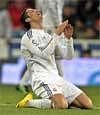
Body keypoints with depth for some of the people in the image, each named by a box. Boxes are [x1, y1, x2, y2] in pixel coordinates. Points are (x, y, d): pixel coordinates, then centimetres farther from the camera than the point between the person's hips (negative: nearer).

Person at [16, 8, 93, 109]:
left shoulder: (48, 36, 24)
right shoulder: (28, 37, 1)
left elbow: (68, 56, 19)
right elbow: (44, 53, -15)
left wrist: (68, 37, 3)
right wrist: (57, 33, -14)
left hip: (57, 78, 7)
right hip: (41, 79, -7)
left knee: (88, 104, -7)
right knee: (62, 105, -33)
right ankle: (29, 102, -10)